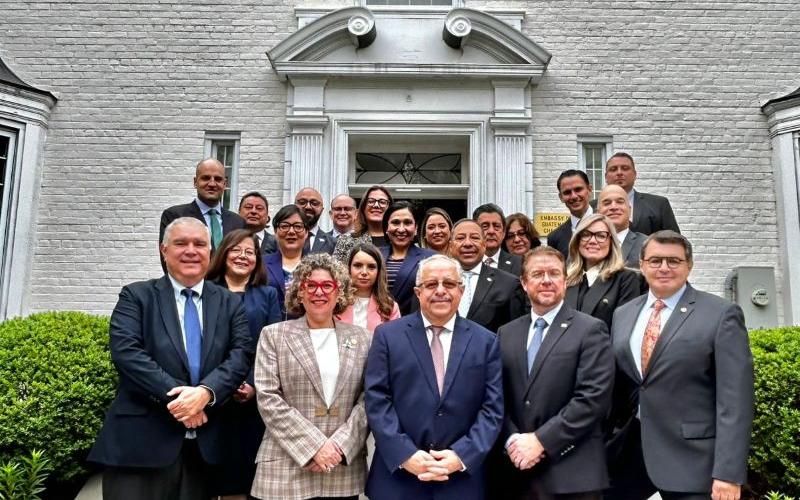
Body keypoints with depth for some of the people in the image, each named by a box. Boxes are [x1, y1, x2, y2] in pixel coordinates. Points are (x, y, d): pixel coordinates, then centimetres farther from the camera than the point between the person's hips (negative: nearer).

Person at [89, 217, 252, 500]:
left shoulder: (230, 304, 11)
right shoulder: (136, 296, 4)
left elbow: (242, 354, -1)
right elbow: (125, 351, -10)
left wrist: (206, 392, -18)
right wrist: (174, 396, -18)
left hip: (203, 445, 3)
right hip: (141, 442, -2)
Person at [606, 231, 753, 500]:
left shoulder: (721, 314, -5)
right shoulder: (623, 314, 9)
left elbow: (734, 399, -11)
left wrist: (728, 473, -16)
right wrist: (604, 445, 10)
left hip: (690, 457, -4)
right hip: (628, 450, 5)